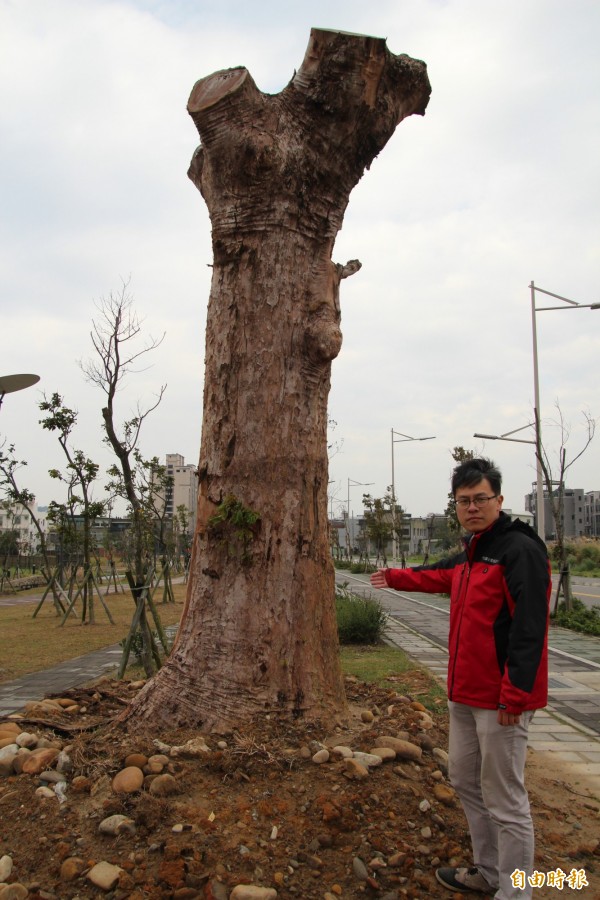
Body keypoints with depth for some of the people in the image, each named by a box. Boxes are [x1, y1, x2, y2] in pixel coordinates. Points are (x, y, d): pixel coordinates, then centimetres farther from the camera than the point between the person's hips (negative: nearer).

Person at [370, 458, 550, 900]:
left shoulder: (521, 550, -17)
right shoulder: (472, 553, 12)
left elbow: (529, 627, -24)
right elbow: (440, 575, 34)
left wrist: (514, 694, -26)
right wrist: (395, 577, 45)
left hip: (500, 699, -10)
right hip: (466, 694, 10)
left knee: (504, 801, -1)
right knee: (465, 779, 21)